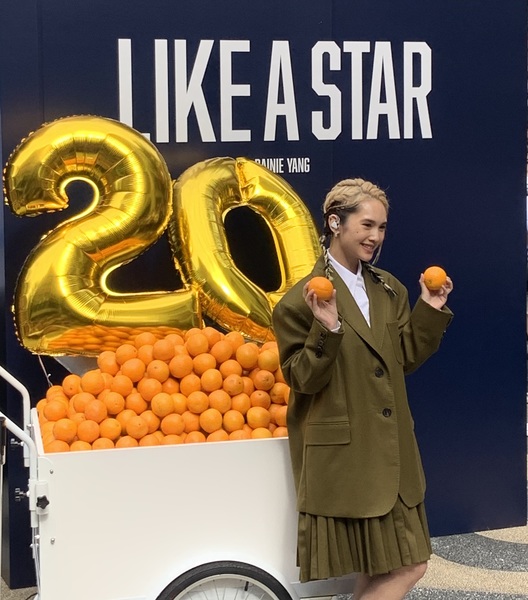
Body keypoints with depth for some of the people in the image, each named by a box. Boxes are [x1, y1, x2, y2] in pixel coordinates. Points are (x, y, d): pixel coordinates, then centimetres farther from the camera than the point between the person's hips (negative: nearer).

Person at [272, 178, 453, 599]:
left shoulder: (390, 290, 11)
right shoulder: (302, 300, -10)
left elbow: (406, 360, 12)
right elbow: (303, 380, -11)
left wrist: (430, 310, 2)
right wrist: (327, 329, -26)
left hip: (393, 450, 7)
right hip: (343, 454, -7)